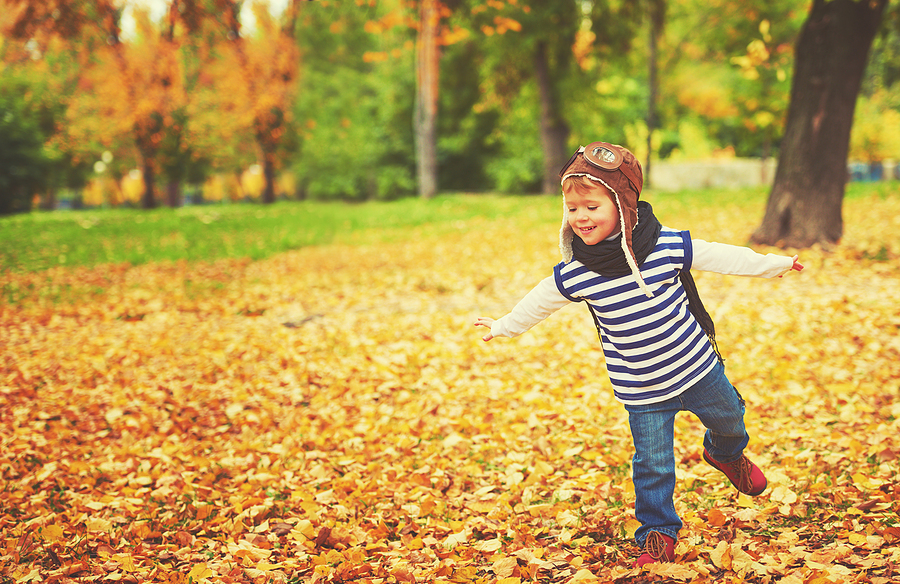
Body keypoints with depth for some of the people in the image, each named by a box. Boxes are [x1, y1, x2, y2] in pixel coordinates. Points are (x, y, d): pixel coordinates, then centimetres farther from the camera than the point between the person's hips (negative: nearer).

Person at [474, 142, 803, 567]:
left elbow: (720, 257, -4)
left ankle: (726, 453, 58)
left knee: (729, 417, 23)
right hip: (641, 390, -1)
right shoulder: (574, 274, -15)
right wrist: (505, 326, 19)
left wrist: (777, 264, 6)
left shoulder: (668, 246, -18)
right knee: (652, 465, 0)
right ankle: (657, 533, 22)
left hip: (696, 366, 1)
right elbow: (539, 302, 4)